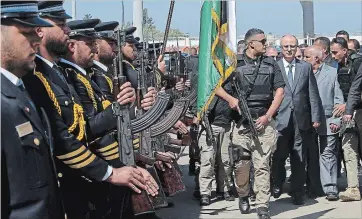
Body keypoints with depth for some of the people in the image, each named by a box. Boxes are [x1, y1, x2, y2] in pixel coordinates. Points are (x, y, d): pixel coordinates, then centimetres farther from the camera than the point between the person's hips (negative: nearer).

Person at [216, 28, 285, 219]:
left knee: (262, 165, -4)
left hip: (264, 121, 1)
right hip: (241, 122, -1)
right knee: (241, 162, -1)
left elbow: (280, 91, 8)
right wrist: (230, 98, -11)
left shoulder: (271, 64, 11)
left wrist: (267, 116, -2)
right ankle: (243, 195, 26)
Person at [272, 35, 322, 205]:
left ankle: (297, 193, 13)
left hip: (301, 119, 2)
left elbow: (313, 94, 8)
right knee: (278, 156, 1)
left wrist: (315, 117, 3)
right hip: (280, 119, -2)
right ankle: (278, 184, 26)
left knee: (299, 159, 4)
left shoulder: (306, 67, 9)